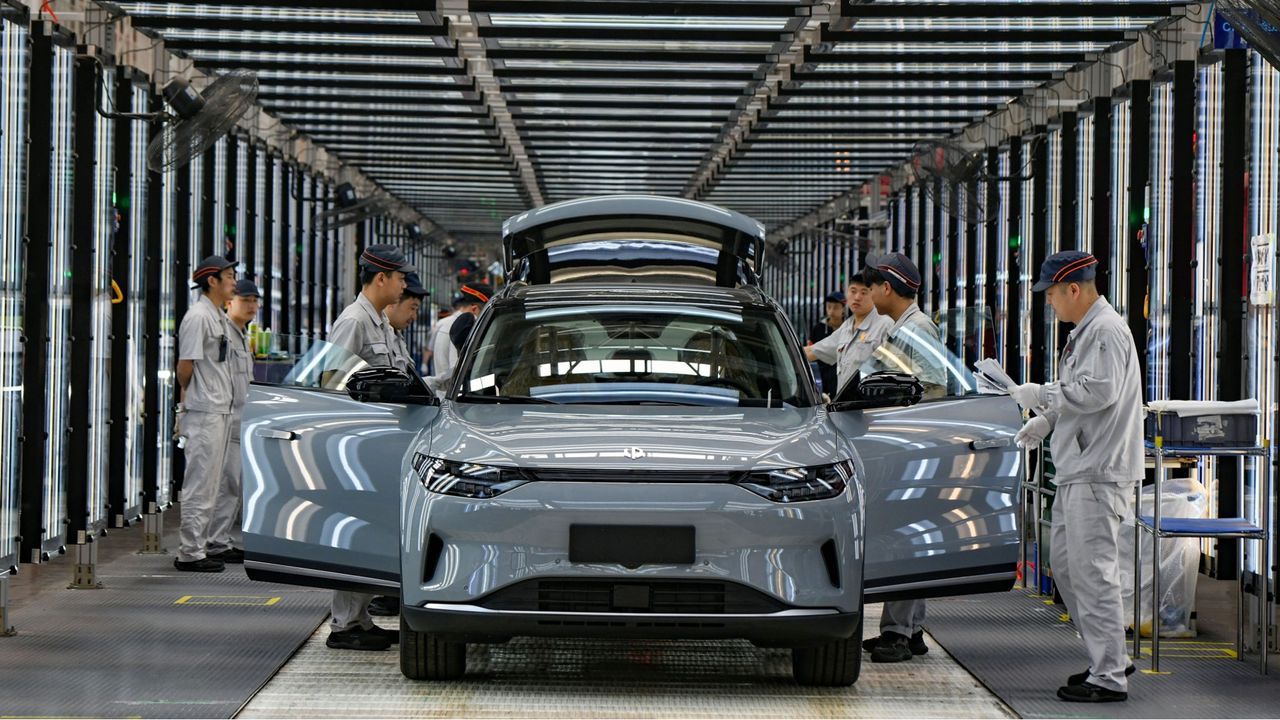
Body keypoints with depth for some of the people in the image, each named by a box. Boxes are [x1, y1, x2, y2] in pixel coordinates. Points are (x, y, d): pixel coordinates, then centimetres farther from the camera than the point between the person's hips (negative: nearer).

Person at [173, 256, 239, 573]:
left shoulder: (221, 318, 17)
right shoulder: (198, 316, -14)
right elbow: (186, 364, -16)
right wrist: (187, 397, -2)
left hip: (220, 410, 10)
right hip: (204, 412, -10)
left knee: (209, 484, 13)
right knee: (200, 484, -7)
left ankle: (196, 548, 19)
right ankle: (190, 553, -5)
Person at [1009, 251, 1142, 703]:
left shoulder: (1106, 331, -14)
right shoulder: (1083, 332, 18)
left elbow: (1098, 391, -23)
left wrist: (1042, 393, -13)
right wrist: (1046, 419, 12)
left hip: (1099, 473, -11)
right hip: (1077, 471, 11)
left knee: (1093, 572, -10)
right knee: (1065, 565, 16)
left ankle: (1108, 678, -7)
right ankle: (1109, 657, 24)